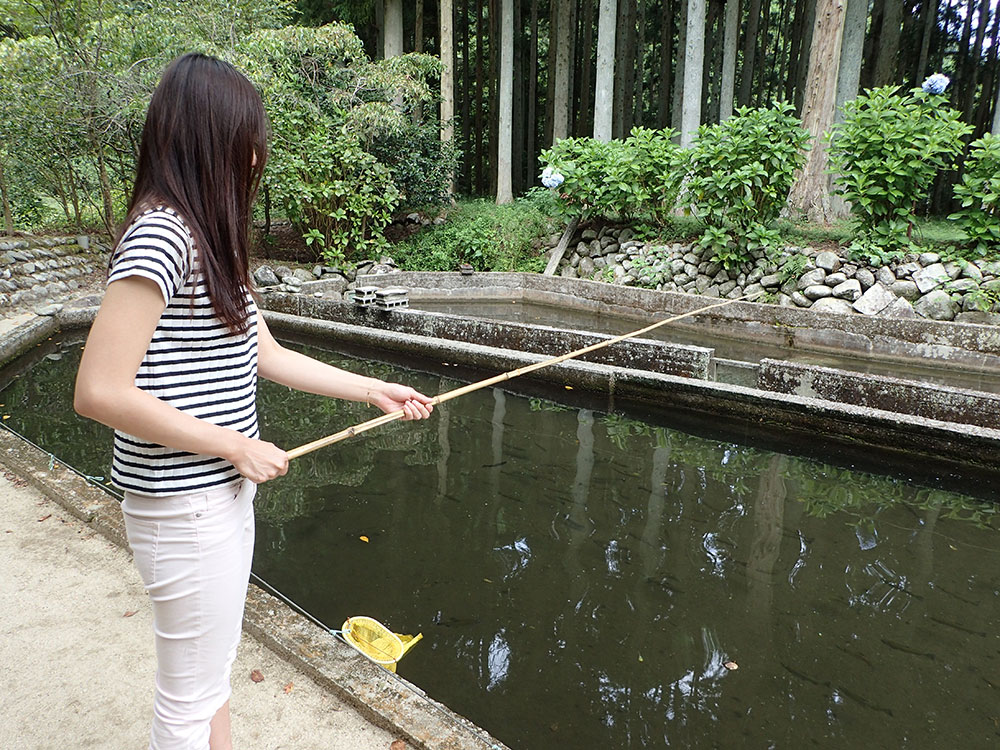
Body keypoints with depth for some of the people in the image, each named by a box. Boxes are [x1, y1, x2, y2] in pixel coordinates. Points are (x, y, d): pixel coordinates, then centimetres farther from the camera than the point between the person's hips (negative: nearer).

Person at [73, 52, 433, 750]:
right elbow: (100, 391, -24)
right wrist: (237, 445, -19)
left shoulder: (211, 239, 10)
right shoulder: (159, 235, -20)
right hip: (184, 508, -9)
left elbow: (267, 355, 12)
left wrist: (375, 390, 13)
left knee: (212, 667, 26)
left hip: (223, 491, 9)